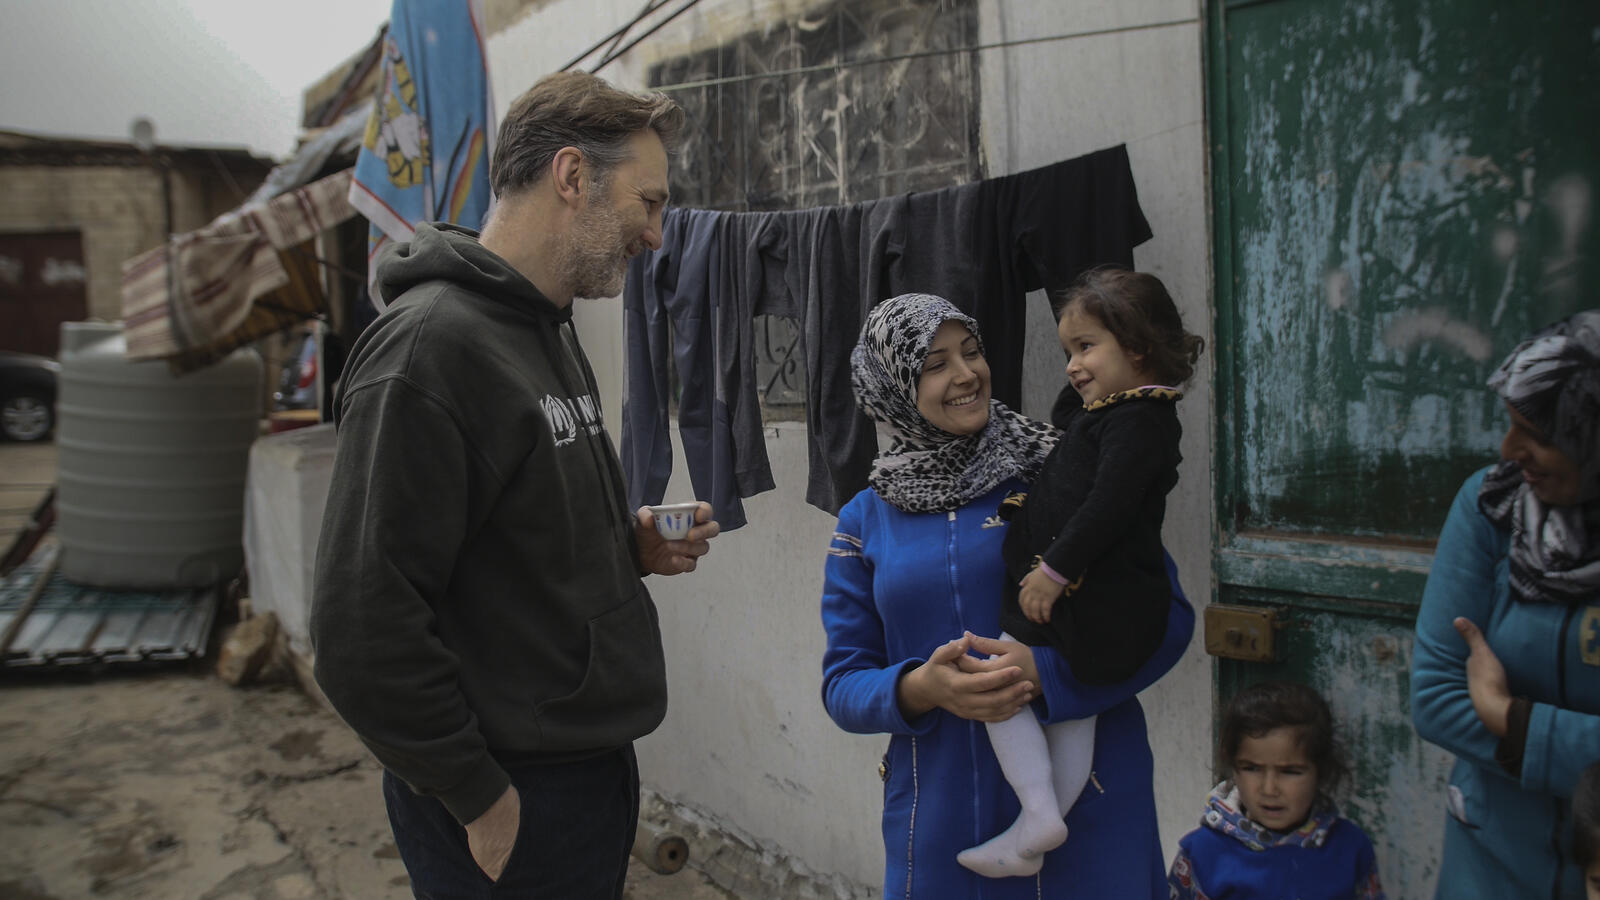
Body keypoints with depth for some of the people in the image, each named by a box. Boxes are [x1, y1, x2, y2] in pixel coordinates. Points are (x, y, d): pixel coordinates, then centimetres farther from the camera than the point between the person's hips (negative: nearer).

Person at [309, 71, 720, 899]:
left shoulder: (551, 334, 10)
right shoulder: (429, 346, -21)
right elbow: (365, 632, -24)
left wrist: (630, 545, 2)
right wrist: (481, 804, -16)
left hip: (594, 767, 9)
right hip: (511, 805, -9)